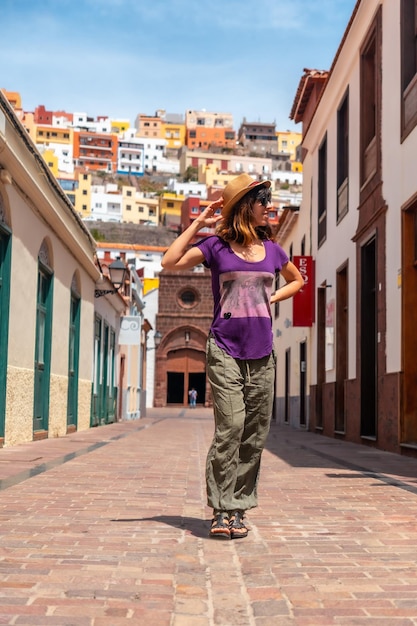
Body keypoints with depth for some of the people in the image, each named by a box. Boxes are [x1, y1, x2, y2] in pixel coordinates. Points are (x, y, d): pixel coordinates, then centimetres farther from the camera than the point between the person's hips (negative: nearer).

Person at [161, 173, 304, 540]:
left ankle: (238, 507, 13)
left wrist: (273, 298, 12)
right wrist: (198, 223, -6)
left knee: (255, 433, 3)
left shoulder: (272, 249, 12)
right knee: (231, 427, -13)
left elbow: (297, 280, 29)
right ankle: (221, 509, -3)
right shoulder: (217, 246, 1)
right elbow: (170, 263, -10)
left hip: (262, 353, 4)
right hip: (225, 350, -4)